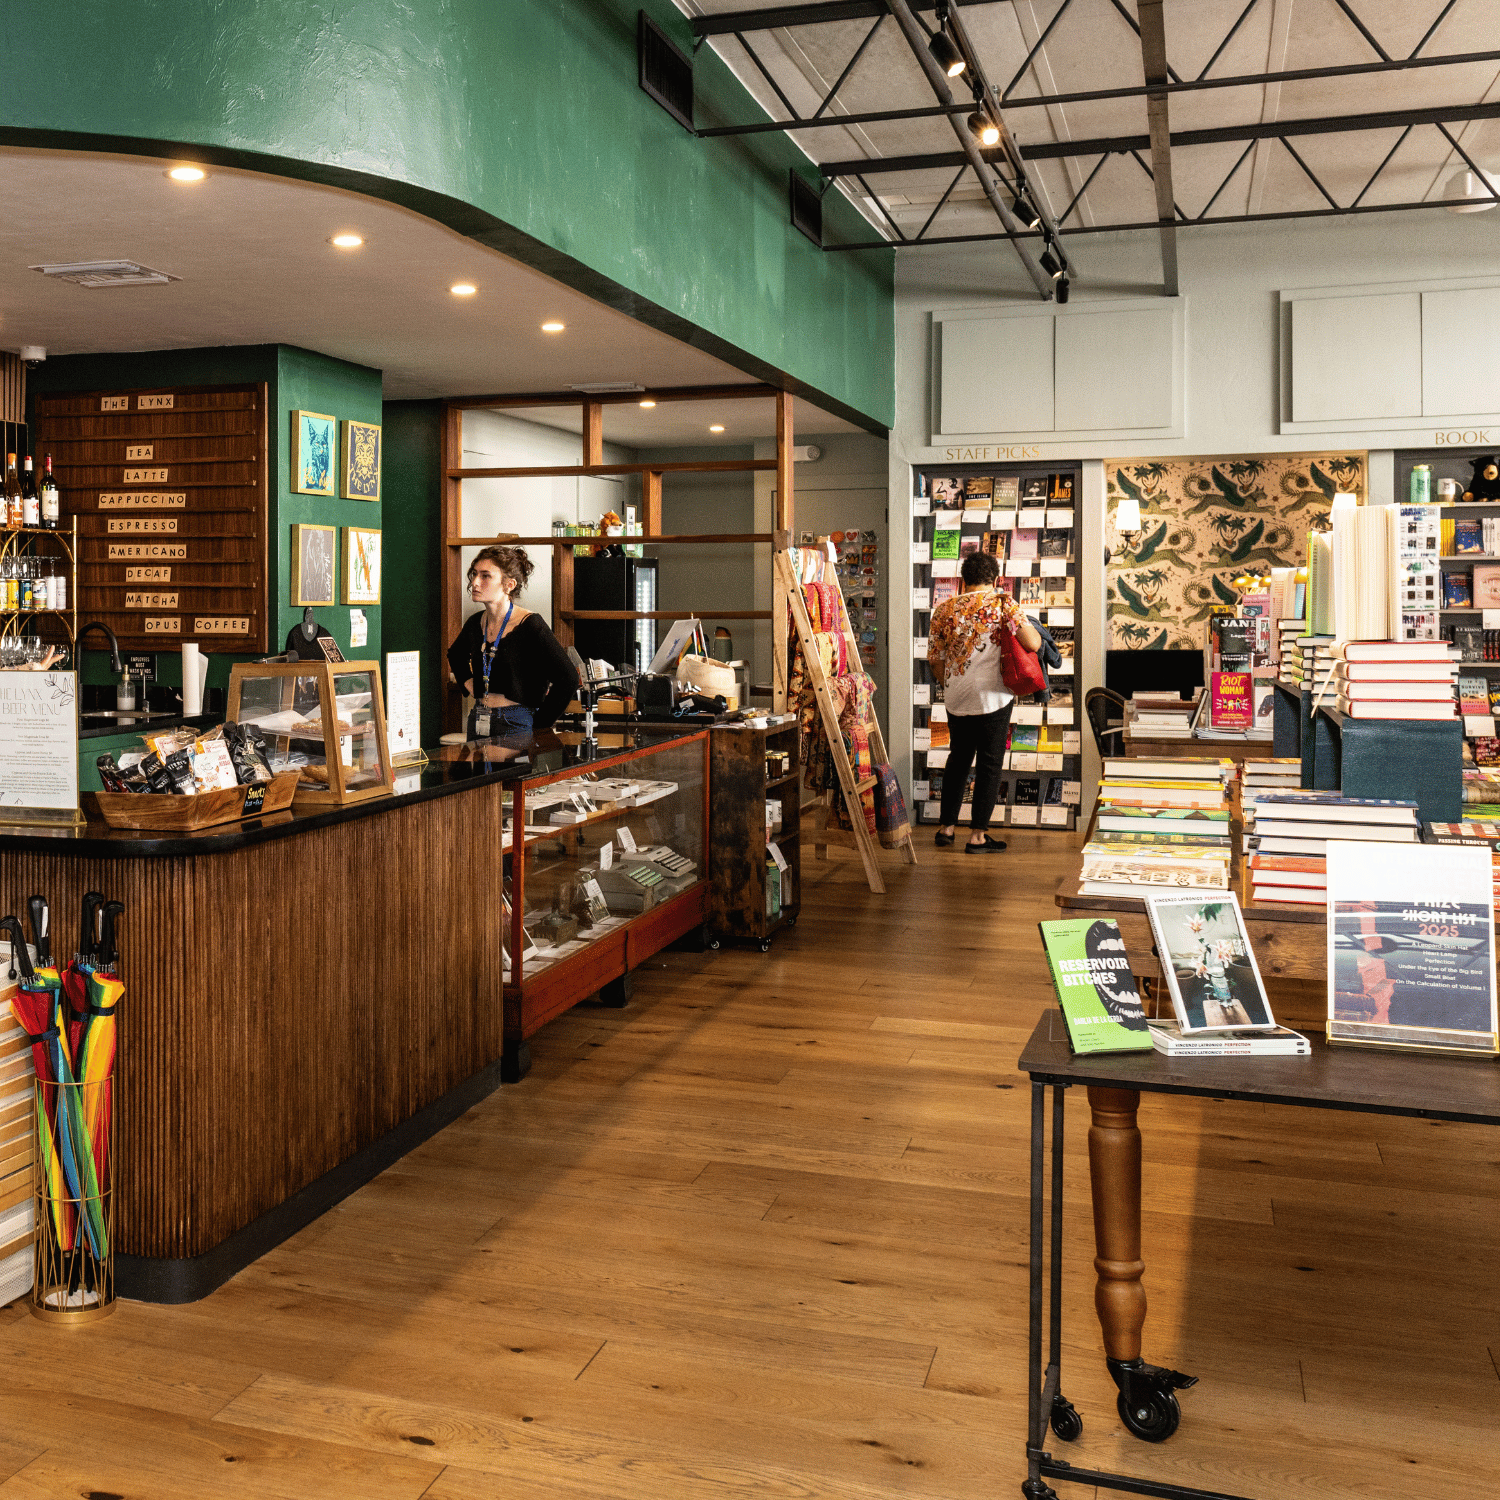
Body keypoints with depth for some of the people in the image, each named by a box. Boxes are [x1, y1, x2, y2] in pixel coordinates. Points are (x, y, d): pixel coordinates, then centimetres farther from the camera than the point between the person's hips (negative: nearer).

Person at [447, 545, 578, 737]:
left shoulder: (530, 626, -13)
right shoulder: (475, 623, 7)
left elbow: (568, 679, -18)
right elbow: (455, 655, 31)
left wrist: (539, 724, -14)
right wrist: (468, 684, 15)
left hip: (516, 727, -6)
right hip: (477, 724, 6)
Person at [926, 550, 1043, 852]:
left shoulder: (944, 609, 4)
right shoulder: (1003, 604, -7)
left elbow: (934, 660, 7)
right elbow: (1032, 644, -15)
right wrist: (1033, 629, 8)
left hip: (956, 699, 4)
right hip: (993, 697, -4)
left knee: (958, 759, 19)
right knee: (989, 764, 5)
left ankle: (947, 827, 22)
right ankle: (978, 835, 6)